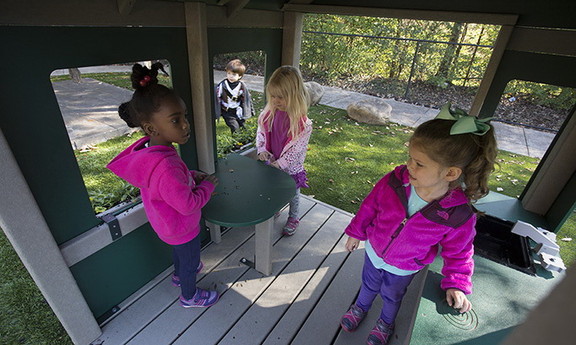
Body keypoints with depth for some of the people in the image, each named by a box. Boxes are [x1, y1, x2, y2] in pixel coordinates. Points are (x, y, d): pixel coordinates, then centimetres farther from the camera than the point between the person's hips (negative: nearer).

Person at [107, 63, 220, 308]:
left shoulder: (148, 149, -12)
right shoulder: (165, 166, -43)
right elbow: (188, 204, -34)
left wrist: (191, 175, -7)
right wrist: (208, 185, -19)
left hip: (167, 224, 8)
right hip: (182, 228, -8)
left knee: (179, 250, 35)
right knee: (191, 261, 20)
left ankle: (179, 275, 65)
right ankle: (190, 296, 48)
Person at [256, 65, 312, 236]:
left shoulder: (302, 121, -25)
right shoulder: (269, 112, -9)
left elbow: (297, 147, -22)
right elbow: (261, 131, 2)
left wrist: (280, 163, -24)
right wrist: (262, 149, -12)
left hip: (291, 166, -4)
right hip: (271, 162, 5)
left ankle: (293, 218, 43)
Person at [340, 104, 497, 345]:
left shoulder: (459, 216, -33)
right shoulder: (395, 181, -30)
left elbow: (458, 252, -13)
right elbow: (370, 205, -13)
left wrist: (456, 284, -19)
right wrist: (356, 232, -1)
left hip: (403, 269, -1)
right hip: (374, 251, 2)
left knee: (392, 296, 30)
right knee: (368, 285, 31)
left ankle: (386, 322, 65)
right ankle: (360, 307, 65)